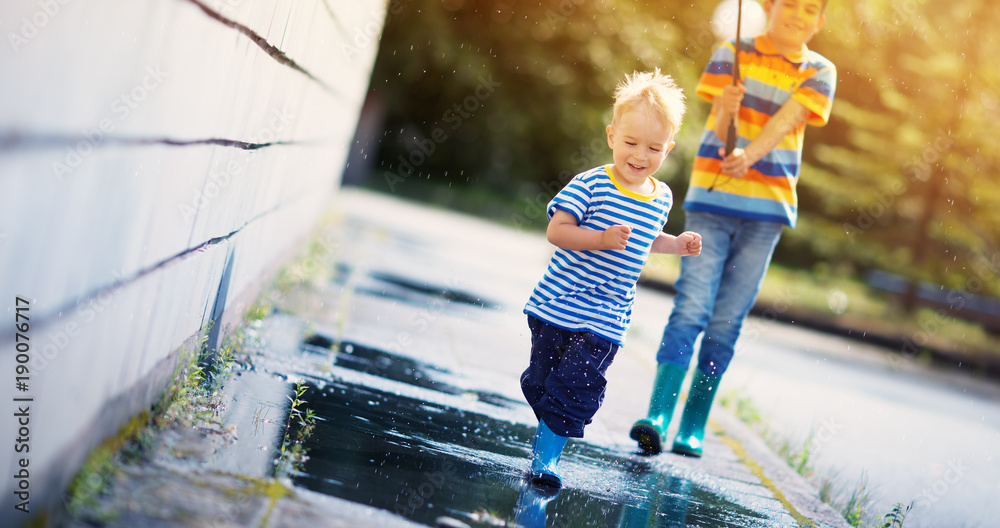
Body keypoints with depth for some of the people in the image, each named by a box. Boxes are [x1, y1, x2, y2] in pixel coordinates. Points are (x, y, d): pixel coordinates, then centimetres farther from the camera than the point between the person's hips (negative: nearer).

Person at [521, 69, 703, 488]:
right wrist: (602, 239, -28)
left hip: (606, 319, 3)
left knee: (578, 388, -7)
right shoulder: (590, 185, -12)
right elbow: (556, 230, -17)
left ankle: (546, 457, 4)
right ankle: (547, 433, 36)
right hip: (557, 303, -3)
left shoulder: (661, 198, 6)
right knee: (541, 382, 10)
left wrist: (677, 245, 13)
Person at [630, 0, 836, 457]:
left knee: (726, 322, 4)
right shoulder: (732, 54, 3)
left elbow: (784, 121, -13)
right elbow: (721, 127, -9)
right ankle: (657, 416, -16)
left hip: (767, 207, 1)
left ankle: (693, 428, 11)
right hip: (711, 198, -1)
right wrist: (726, 109, -33)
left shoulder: (820, 72, 5)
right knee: (691, 309, -12)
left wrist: (748, 155, -32)